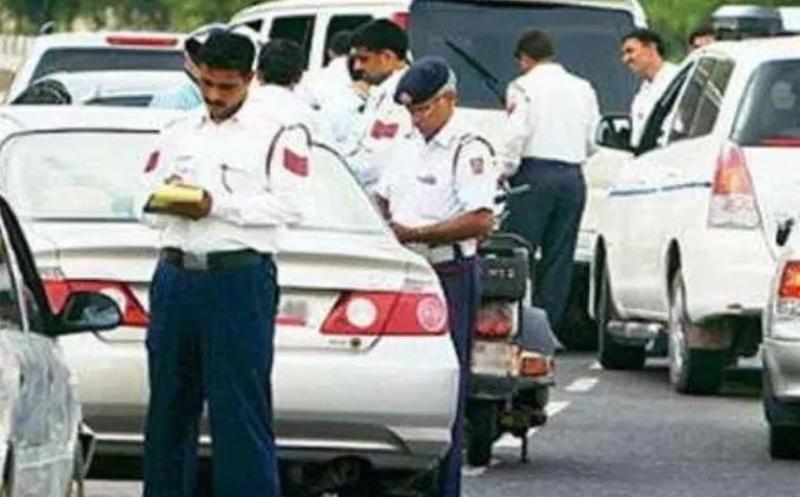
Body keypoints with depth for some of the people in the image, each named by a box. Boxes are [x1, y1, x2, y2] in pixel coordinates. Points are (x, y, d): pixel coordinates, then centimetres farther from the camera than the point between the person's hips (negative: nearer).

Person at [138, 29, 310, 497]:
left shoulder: (279, 135, 4)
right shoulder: (178, 134, 20)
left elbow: (287, 206, -8)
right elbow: (146, 201, 15)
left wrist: (215, 205, -14)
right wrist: (169, 203, -8)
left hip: (241, 277, -5)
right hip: (176, 275, 5)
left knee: (241, 406, -8)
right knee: (169, 403, 8)